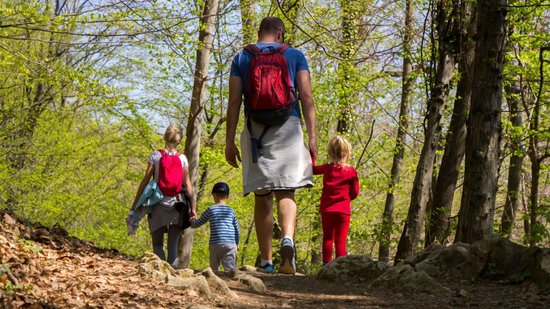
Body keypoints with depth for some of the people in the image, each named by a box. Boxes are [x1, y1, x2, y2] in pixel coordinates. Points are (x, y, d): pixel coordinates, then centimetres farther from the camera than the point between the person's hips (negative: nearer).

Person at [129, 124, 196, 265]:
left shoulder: (155, 155, -1)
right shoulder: (182, 158, 3)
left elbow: (145, 181, -3)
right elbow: (187, 184, 2)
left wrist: (134, 204, 1)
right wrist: (193, 208, 5)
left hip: (159, 205, -1)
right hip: (177, 205, 1)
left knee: (157, 244, 5)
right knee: (173, 245, 4)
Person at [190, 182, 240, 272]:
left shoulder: (210, 210, 4)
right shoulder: (231, 211, 11)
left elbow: (198, 223, 13)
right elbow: (236, 229, 17)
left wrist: (192, 221, 36)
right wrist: (237, 243, 31)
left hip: (215, 244, -1)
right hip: (230, 244, 1)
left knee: (214, 268, 8)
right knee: (230, 268, -9)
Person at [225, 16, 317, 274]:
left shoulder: (242, 57, 12)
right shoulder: (295, 55, 11)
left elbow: (234, 101, 4)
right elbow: (306, 96, 1)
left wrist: (230, 141, 3)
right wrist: (312, 136, -1)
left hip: (255, 129, 1)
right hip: (288, 127, -1)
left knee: (262, 197, 6)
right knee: (285, 192, -2)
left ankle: (266, 262, 8)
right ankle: (288, 238, -31)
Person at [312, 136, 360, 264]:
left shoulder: (327, 168, -2)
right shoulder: (351, 171, -2)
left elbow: (312, 169, 12)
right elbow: (355, 192, 1)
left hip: (327, 209, 1)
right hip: (344, 210, -1)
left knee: (327, 238, 9)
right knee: (341, 240, 1)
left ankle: (327, 264, 2)